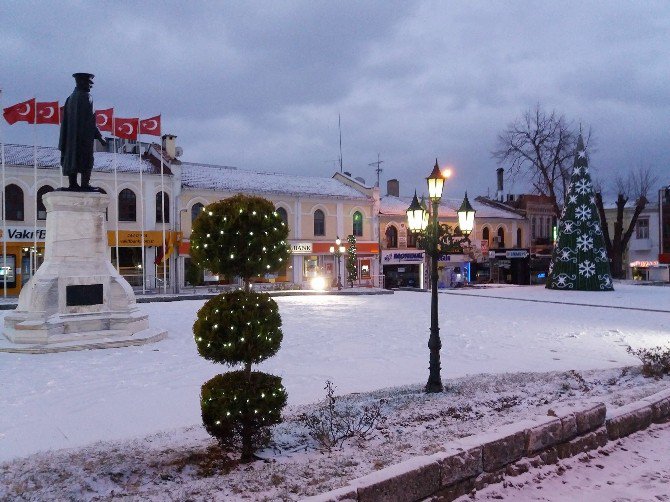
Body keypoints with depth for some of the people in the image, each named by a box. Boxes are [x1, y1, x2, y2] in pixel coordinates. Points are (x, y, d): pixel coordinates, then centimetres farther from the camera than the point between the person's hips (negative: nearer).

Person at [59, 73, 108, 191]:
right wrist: (99, 136, -13)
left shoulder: (71, 97, 16)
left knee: (72, 158, 7)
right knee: (86, 159, -8)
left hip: (71, 134, 8)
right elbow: (89, 119, -15)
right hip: (84, 135, -8)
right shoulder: (85, 96, -8)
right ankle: (85, 184, -13)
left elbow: (65, 119, 16)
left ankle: (72, 184, 5)